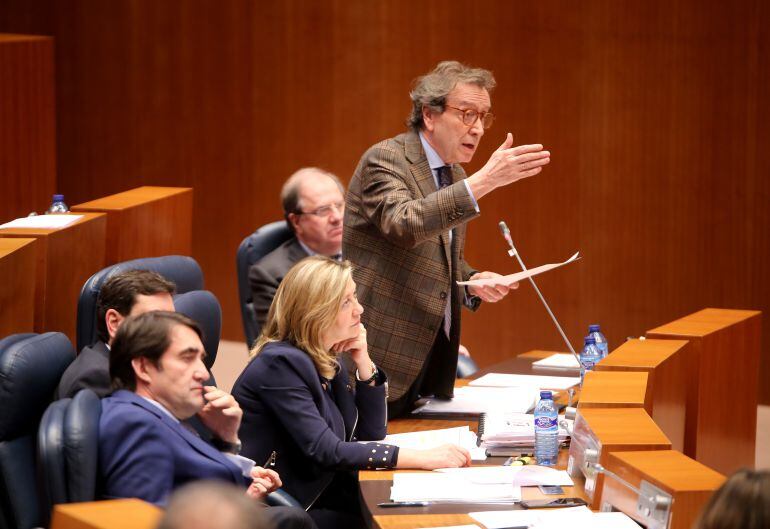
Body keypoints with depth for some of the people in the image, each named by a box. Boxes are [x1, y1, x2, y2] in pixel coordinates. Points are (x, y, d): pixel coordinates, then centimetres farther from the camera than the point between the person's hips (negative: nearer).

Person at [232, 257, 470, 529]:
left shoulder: (327, 357, 7)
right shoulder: (281, 363, -19)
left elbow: (371, 433, 12)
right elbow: (326, 452, -26)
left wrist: (363, 361, -3)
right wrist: (422, 458, -29)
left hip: (321, 495, 8)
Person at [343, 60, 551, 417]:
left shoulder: (455, 175, 15)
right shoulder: (384, 159, -11)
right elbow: (404, 225, -31)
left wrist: (473, 282, 3)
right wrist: (485, 181, -36)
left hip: (433, 355, 8)